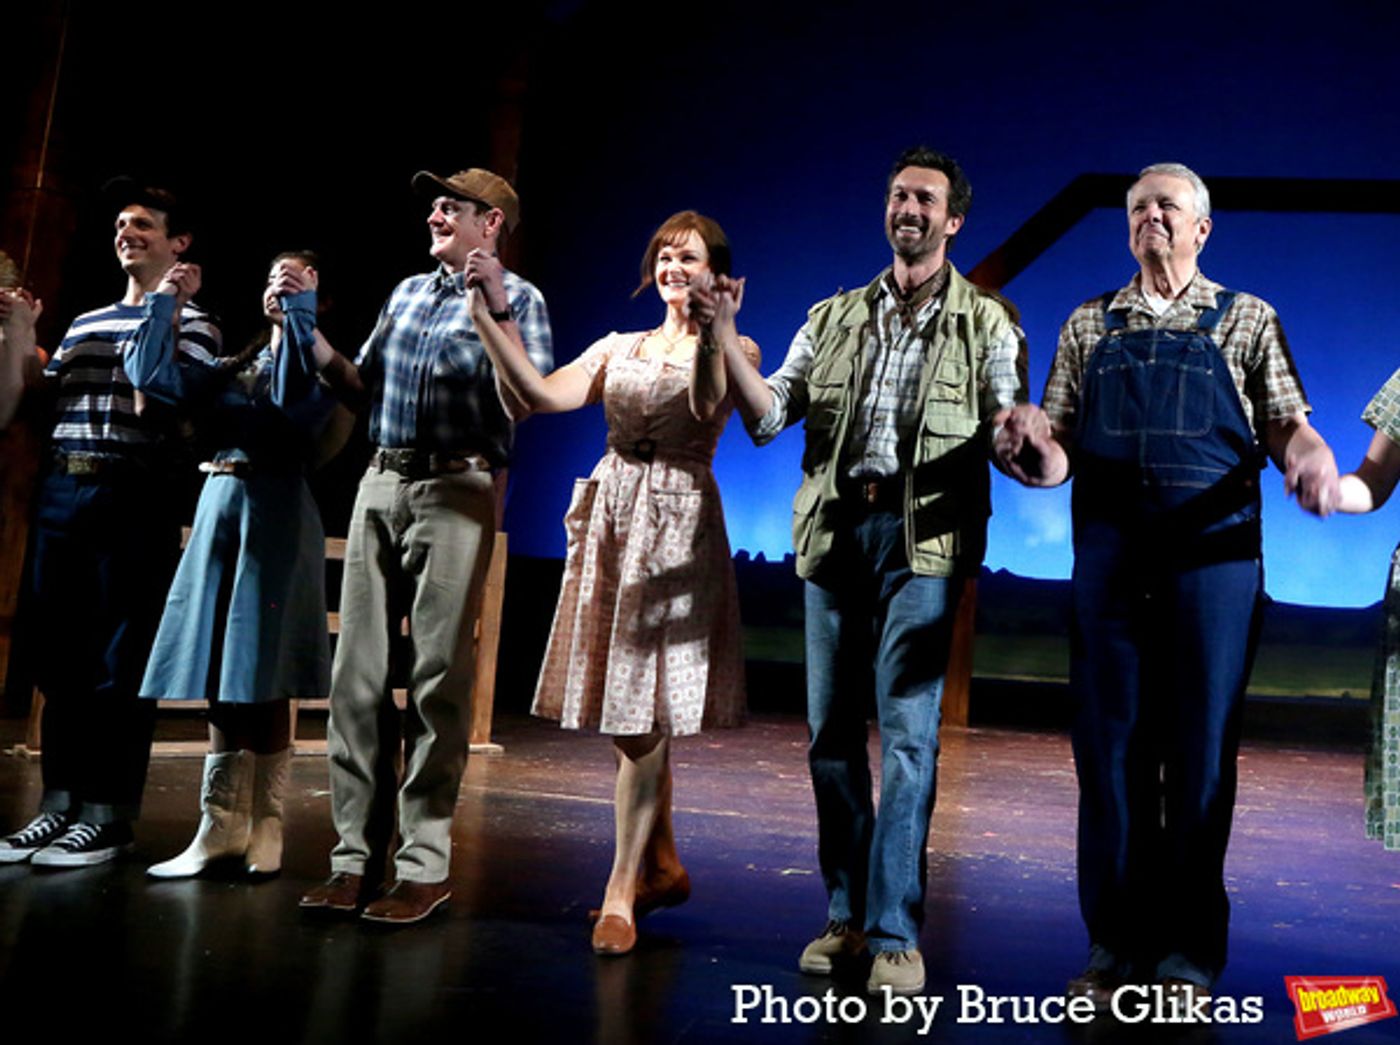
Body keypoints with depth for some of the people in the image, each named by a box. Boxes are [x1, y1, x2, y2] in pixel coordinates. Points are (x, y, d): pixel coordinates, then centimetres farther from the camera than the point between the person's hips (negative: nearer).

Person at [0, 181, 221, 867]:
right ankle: (59, 805, 18)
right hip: (60, 491, 7)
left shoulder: (190, 320, 3)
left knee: (120, 660, -4)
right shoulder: (85, 322, 22)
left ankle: (108, 816, 4)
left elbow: (159, 402, -13)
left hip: (132, 495, -7)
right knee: (58, 654, 8)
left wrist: (166, 311, -13)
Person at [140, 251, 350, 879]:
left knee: (261, 672, -6)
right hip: (219, 504, 6)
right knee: (218, 673, 3)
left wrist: (299, 310, -10)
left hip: (274, 509, -5)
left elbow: (297, 405, -15)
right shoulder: (238, 364, 21)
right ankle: (221, 824, 9)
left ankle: (264, 822, 3)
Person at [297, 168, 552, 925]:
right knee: (359, 671, 3)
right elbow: (362, 387, 20)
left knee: (437, 677, -5)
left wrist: (497, 311, -18)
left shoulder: (516, 298, 3)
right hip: (380, 483, 6)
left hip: (455, 490, -6)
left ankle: (425, 865, 2)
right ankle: (355, 855, 11)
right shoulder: (407, 292, 21)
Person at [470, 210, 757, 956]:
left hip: (679, 524, -4)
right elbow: (541, 396, -1)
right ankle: (663, 866, 26)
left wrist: (715, 332, -26)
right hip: (612, 517, 5)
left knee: (646, 707, -7)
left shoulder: (731, 349, 5)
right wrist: (488, 319, -8)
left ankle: (622, 891, 2)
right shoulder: (619, 347, 16)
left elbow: (706, 405, -18)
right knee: (625, 708, 9)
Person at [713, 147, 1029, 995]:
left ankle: (896, 933, 3)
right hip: (836, 528, 4)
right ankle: (847, 917, 20)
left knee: (907, 731, -7)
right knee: (832, 730, 6)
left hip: (922, 534, -3)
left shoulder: (986, 322, 8)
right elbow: (769, 416, 6)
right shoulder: (835, 317, 16)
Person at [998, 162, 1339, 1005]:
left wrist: (1309, 451, -21)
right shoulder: (1089, 325, 15)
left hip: (1213, 553, -1)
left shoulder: (1247, 320, 12)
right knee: (1110, 747, 4)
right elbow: (1055, 458, 9)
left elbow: (1286, 423, 1)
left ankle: (1190, 952, 15)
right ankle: (1118, 944, 16)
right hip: (1108, 555, 2)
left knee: (1201, 752, 2)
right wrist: (1034, 444, -14)